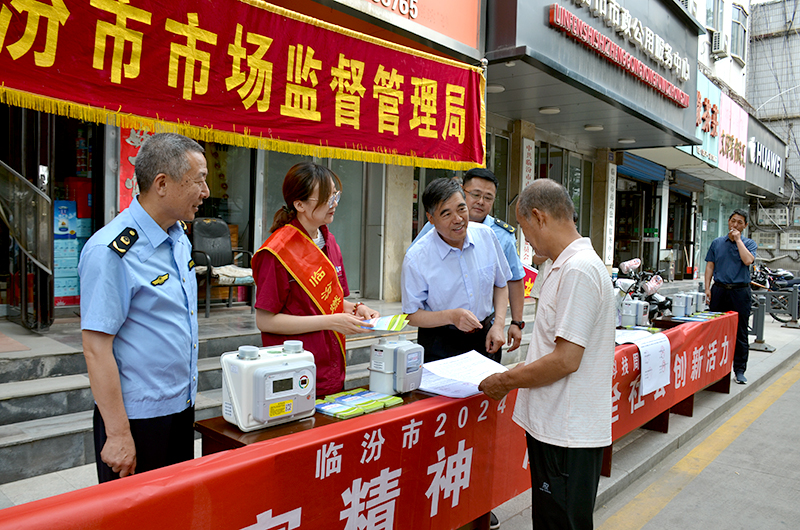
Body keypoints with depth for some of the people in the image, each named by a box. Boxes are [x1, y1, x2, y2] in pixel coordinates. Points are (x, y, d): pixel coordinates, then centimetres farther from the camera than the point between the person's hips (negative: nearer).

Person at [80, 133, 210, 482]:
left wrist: (185, 398, 17)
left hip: (182, 408, 8)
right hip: (136, 417, -8)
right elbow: (96, 348, -21)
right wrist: (118, 434, -19)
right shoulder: (111, 252, -21)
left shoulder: (179, 237, 5)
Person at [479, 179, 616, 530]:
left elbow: (566, 360, -23)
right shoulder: (567, 265, 13)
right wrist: (518, 373, 15)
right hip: (554, 424, 10)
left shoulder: (578, 270, -20)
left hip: (568, 435, -10)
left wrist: (506, 381, -12)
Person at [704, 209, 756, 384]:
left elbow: (748, 260, -15)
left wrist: (738, 239, -8)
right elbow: (710, 266, 10)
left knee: (740, 333, 2)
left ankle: (739, 370, 10)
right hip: (719, 290, 2)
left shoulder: (749, 244, 6)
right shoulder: (717, 243, 12)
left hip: (740, 292, -2)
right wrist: (707, 288, 0)